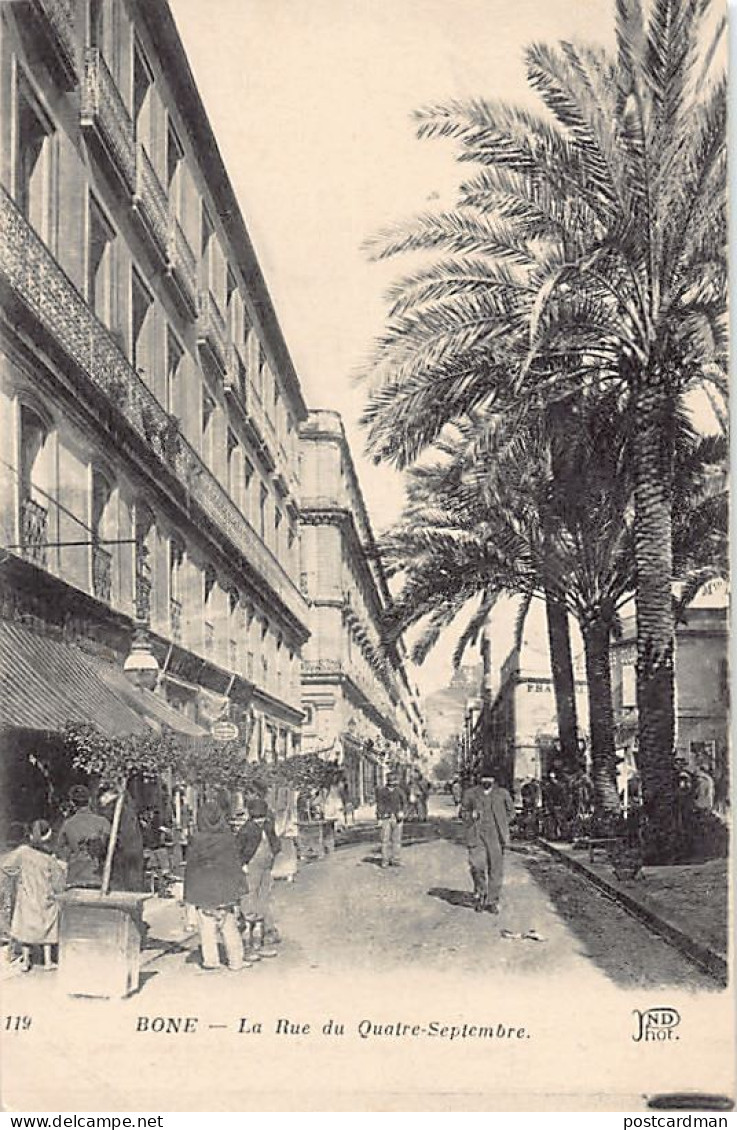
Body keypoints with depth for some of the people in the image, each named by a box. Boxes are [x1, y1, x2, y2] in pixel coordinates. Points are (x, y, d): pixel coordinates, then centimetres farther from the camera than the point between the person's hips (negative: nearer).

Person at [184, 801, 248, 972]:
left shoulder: (196, 840, -7)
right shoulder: (228, 838, -6)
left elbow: (190, 865, -2)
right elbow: (236, 862, -1)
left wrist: (188, 891, 6)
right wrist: (239, 886, 6)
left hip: (203, 887, -1)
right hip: (225, 886, 1)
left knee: (207, 926, 9)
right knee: (229, 925, 7)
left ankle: (211, 960, 10)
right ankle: (236, 961, 8)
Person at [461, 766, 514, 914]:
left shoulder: (502, 793, 7)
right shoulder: (471, 793, 5)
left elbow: (510, 810, 20)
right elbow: (463, 811, 16)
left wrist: (502, 825, 9)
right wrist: (471, 816, -4)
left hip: (496, 836, 1)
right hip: (476, 835, -1)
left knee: (496, 869, 1)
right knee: (477, 865, -15)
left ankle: (492, 901, 13)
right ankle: (479, 893, 11)